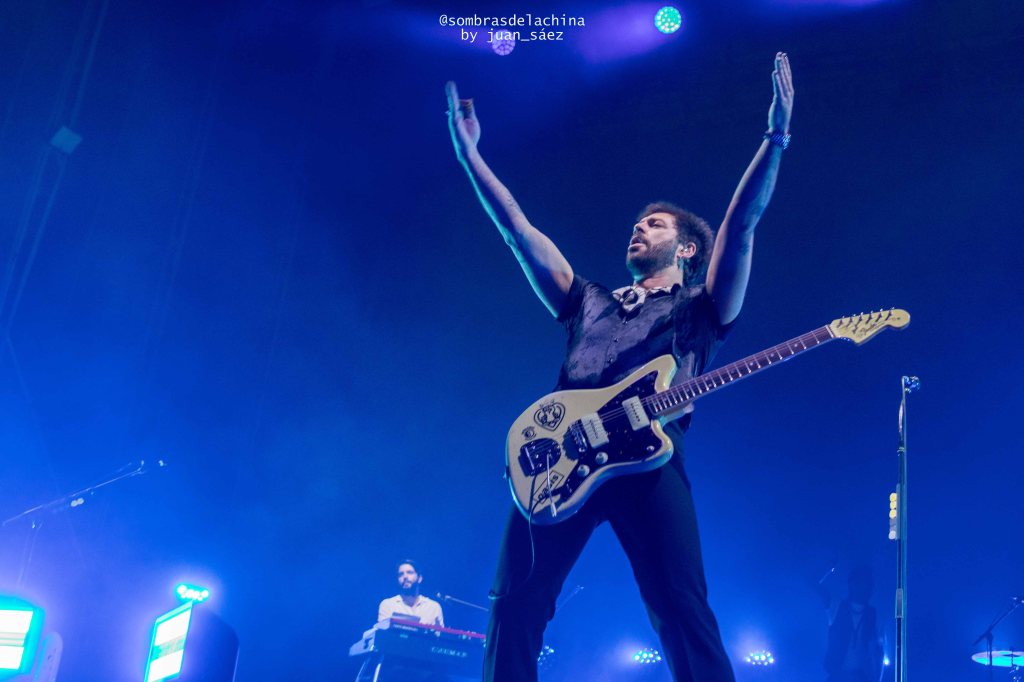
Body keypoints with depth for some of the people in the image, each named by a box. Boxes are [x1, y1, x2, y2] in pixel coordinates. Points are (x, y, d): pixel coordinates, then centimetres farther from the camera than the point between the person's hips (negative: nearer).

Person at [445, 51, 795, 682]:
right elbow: (518, 229, 29)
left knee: (683, 609, -13)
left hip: (649, 456, -4)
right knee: (517, 600, -4)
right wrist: (468, 151, 28)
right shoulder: (588, 303, 31)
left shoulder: (702, 308, 20)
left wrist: (776, 138, -4)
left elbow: (741, 225, 7)